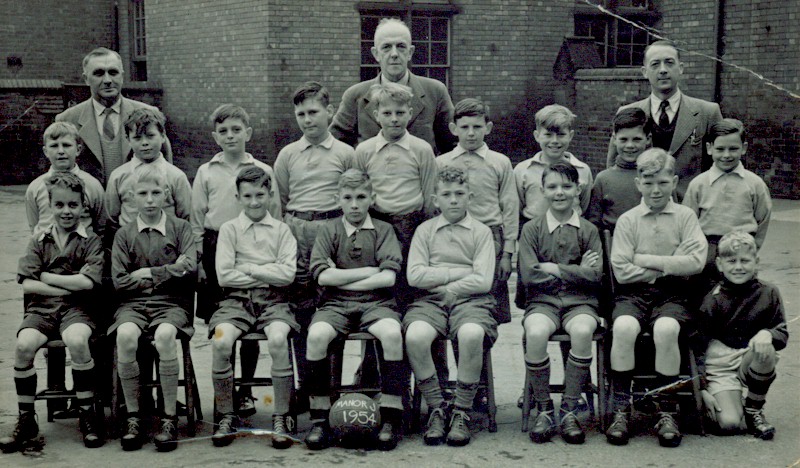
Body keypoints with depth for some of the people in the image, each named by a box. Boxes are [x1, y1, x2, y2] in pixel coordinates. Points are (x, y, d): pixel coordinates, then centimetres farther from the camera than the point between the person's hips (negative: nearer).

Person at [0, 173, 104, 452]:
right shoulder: (39, 242, 13)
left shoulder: (90, 241, 6)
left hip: (76, 309, -2)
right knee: (23, 345, -28)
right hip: (41, 309, 3)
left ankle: (87, 416, -19)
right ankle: (26, 421, -13)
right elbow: (27, 285, 0)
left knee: (76, 341, -35)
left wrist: (47, 277, -4)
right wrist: (71, 284, -7)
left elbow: (87, 283, -9)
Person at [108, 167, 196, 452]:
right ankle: (133, 418, -20)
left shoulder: (180, 228, 9)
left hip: (171, 301, -1)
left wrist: (149, 273, -6)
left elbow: (189, 268, -5)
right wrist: (168, 272, -3)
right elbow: (119, 281, 1)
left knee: (164, 335, -35)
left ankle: (169, 418, -24)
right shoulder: (124, 234, 11)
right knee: (126, 335, -33)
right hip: (133, 303, 1)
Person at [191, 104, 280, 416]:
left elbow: (275, 216, 6)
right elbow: (196, 219, 10)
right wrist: (198, 259, 4)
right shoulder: (206, 172, 8)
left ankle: (246, 390, 12)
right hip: (216, 248, 1)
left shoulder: (263, 171, 4)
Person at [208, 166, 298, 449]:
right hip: (237, 299, 1)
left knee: (278, 340, -33)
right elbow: (224, 276, -3)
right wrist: (267, 274, -3)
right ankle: (226, 417, -12)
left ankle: (281, 418, -20)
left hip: (273, 300, 0)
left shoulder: (281, 230, 10)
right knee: (220, 342, -30)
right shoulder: (229, 230, 9)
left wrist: (248, 269, -5)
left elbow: (287, 274, -3)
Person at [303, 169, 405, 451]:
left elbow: (388, 278, -5)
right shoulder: (329, 230, 11)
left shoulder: (383, 230, 10)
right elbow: (323, 276, -4)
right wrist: (369, 271, -3)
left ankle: (390, 419, -24)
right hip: (335, 304, 1)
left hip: (375, 302, 0)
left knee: (392, 333, -34)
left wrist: (342, 279, -4)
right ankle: (320, 420, -20)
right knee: (316, 335, -32)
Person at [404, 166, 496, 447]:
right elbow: (415, 276, 0)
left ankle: (462, 413, -19)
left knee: (472, 334, -36)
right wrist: (460, 272, -2)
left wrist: (443, 286, -3)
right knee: (415, 335, -32)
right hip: (430, 301, 1)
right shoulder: (425, 230, 15)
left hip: (470, 300, -1)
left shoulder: (481, 232, 11)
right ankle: (436, 408, -13)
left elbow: (483, 281, -2)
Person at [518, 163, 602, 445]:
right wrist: (575, 271, -2)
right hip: (542, 302, 0)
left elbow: (595, 276, -1)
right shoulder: (532, 229, 8)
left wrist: (555, 269, -7)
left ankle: (569, 410, -20)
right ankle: (544, 410, -16)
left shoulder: (588, 231, 11)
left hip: (580, 303, 1)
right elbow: (528, 276, -3)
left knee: (582, 332, -34)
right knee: (536, 334, -34)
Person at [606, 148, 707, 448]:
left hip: (672, 294, 0)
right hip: (634, 293, 0)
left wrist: (646, 260, -8)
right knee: (624, 327, -32)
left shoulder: (685, 216, 7)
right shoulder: (628, 220, 6)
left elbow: (695, 262, -7)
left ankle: (666, 412, -19)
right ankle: (620, 409, -19)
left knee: (666, 328, -33)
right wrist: (668, 268, -6)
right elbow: (621, 271, -4)